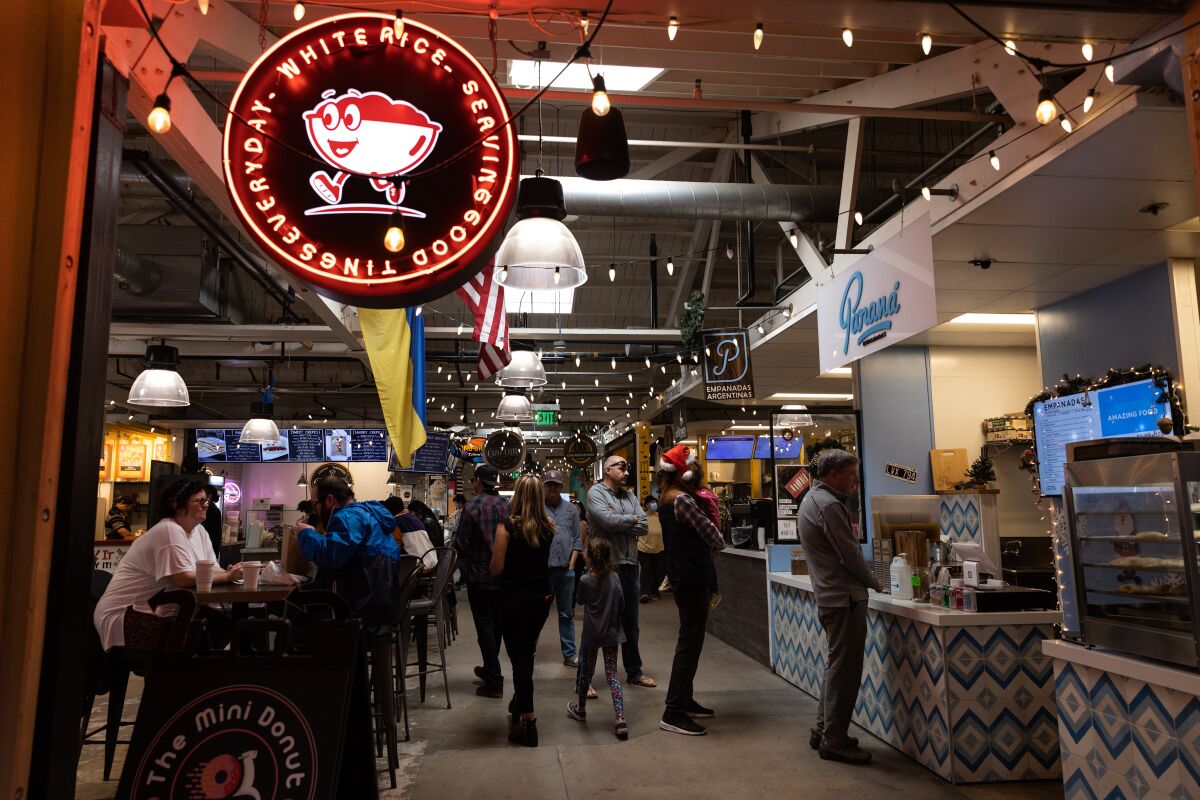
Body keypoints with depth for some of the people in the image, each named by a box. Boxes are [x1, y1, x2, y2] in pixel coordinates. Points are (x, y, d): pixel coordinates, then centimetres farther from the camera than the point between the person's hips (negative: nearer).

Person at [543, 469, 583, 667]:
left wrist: (572, 564, 2)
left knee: (567, 614, 10)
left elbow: (577, 539, 11)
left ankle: (569, 654, 17)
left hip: (565, 569, 3)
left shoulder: (571, 509, 10)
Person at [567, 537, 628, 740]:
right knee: (612, 675, 4)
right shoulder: (615, 578, -7)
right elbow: (620, 603, 2)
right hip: (611, 634, 2)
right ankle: (621, 721, -7)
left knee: (585, 671, 16)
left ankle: (581, 710, 37)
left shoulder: (585, 581, -13)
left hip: (591, 634, -2)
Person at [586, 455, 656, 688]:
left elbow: (644, 527, 2)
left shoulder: (629, 496, 14)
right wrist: (632, 519, -5)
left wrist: (618, 523, -11)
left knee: (630, 623, 17)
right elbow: (607, 521, -21)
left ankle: (634, 671, 31)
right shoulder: (596, 492, -6)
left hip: (629, 566, 7)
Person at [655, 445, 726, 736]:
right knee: (690, 643, -6)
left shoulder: (666, 499, 12)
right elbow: (707, 529, -10)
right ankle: (673, 713, -2)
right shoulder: (681, 499, -18)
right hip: (692, 578, -10)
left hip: (683, 576, 10)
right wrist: (719, 543, 9)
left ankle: (684, 700, 29)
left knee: (689, 640, 19)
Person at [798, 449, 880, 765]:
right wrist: (874, 582, -2)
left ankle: (823, 731, 25)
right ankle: (834, 741, 4)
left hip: (828, 595, 11)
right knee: (845, 669, -3)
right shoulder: (828, 505, -18)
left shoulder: (812, 498, 15)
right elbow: (851, 555, -16)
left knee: (837, 665, 18)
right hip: (844, 597, -11)